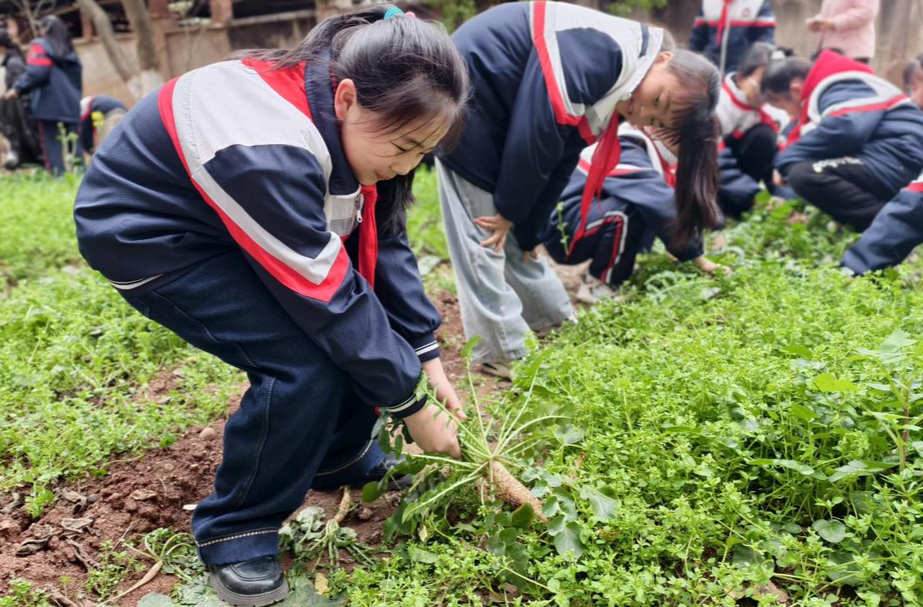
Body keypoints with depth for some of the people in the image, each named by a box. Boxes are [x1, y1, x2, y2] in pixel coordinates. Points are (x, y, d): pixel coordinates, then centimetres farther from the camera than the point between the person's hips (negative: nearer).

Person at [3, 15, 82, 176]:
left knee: (52, 143, -4)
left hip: (49, 103, -5)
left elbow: (36, 71, -13)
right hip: (70, 104, 5)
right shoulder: (70, 50, 17)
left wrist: (18, 88, -7)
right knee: (73, 143, 5)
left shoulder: (40, 46, -1)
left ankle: (58, 175, -9)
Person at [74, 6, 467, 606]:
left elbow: (382, 242, -6)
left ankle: (341, 461, 21)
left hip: (238, 222, 8)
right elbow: (329, 299, -33)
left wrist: (426, 353, -12)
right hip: (149, 235, -8)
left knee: (360, 329, -2)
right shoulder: (265, 152, -39)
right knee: (304, 360, -23)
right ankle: (236, 528, 0)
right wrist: (410, 405, -23)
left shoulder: (347, 117, -14)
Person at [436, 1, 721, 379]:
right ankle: (503, 352, 3)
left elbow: (558, 163, 7)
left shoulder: (607, 97, 3)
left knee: (513, 234, 15)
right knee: (484, 231, -6)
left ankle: (554, 324, 27)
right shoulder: (605, 52, -25)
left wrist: (528, 232, 10)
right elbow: (534, 134, -26)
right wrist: (508, 210, -14)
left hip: (493, 112, 8)